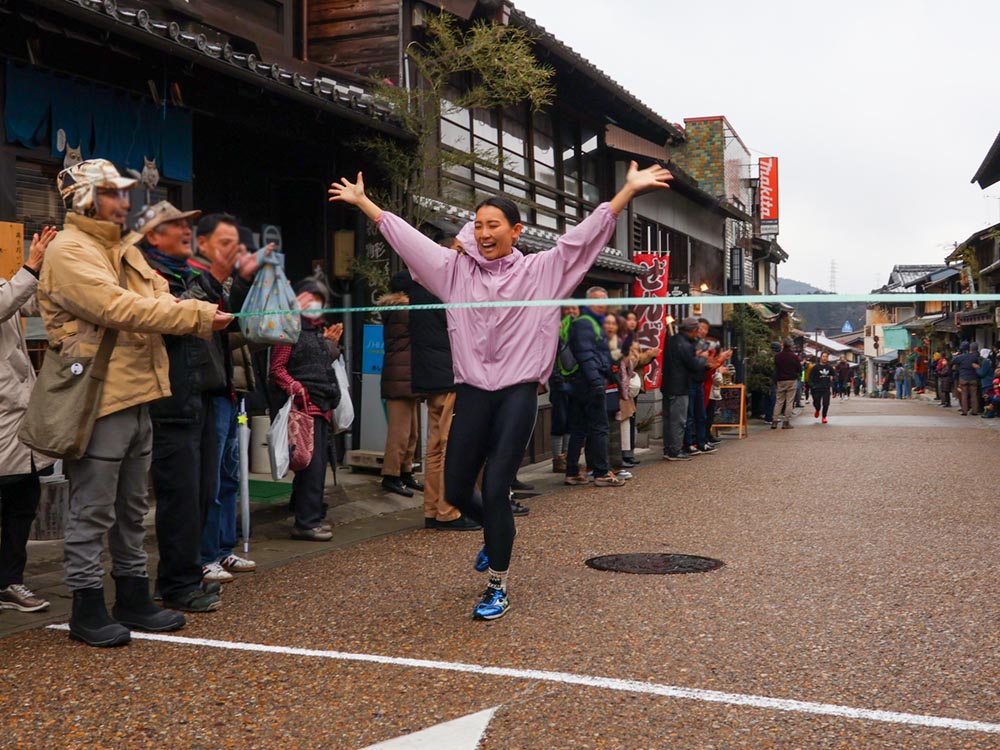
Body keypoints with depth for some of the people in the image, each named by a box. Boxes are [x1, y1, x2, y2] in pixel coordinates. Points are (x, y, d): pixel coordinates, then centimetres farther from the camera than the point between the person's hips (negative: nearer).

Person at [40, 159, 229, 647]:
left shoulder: (126, 250, 17)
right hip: (98, 400, -9)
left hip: (137, 396, 9)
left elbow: (160, 299, 9)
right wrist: (197, 316, -21)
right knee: (92, 511, 0)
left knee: (132, 508, 17)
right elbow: (118, 308, -22)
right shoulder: (69, 251, -12)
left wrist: (206, 313, -12)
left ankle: (133, 597, 28)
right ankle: (87, 609, 11)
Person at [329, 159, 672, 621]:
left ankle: (498, 589, 5)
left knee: (495, 491, -10)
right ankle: (495, 533, 40)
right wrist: (362, 201, 18)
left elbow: (585, 235, -3)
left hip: (517, 392, -4)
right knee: (456, 491, 6)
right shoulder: (456, 269, 11)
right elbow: (406, 237, 16)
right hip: (471, 391, 4)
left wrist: (629, 190, -11)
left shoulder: (541, 270, 2)